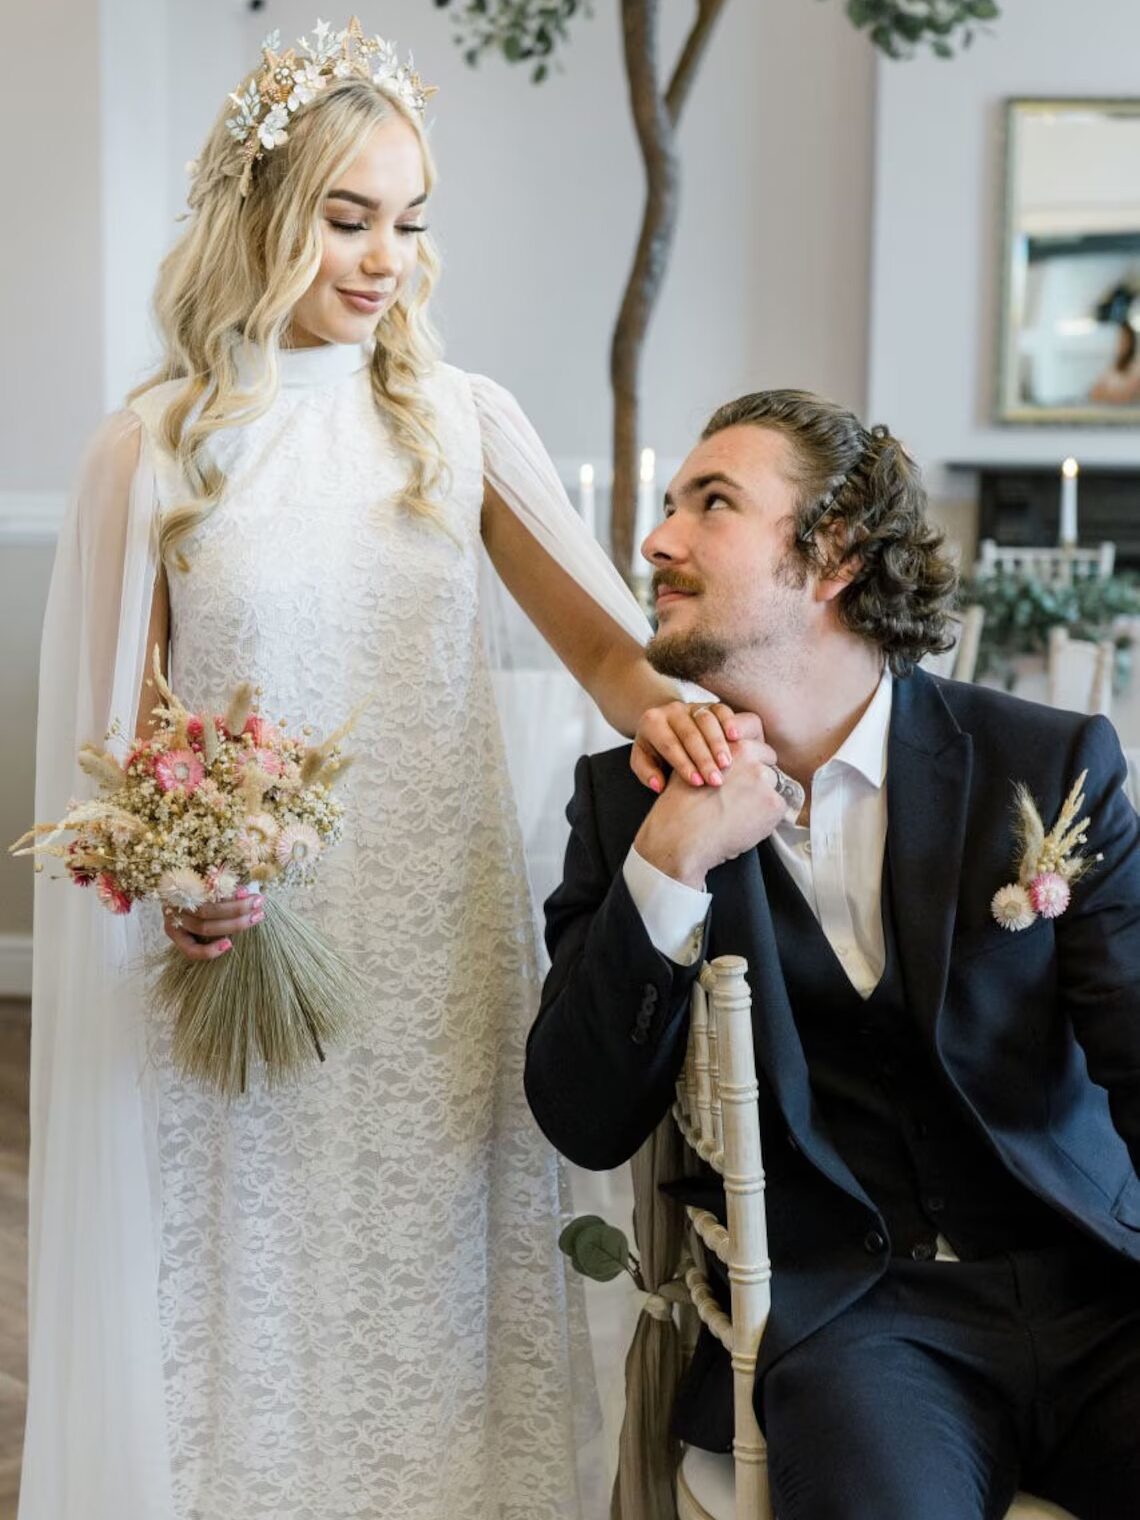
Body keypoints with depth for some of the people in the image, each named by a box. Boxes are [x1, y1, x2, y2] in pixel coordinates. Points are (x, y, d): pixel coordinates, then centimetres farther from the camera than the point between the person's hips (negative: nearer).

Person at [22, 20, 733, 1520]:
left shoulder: (462, 420, 3)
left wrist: (658, 708, -26)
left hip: (438, 945, 1)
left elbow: (596, 626, -4)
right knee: (257, 1284, 6)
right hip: (243, 956, -1)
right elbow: (118, 723, 4)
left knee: (429, 1280, 8)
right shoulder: (155, 448, 0)